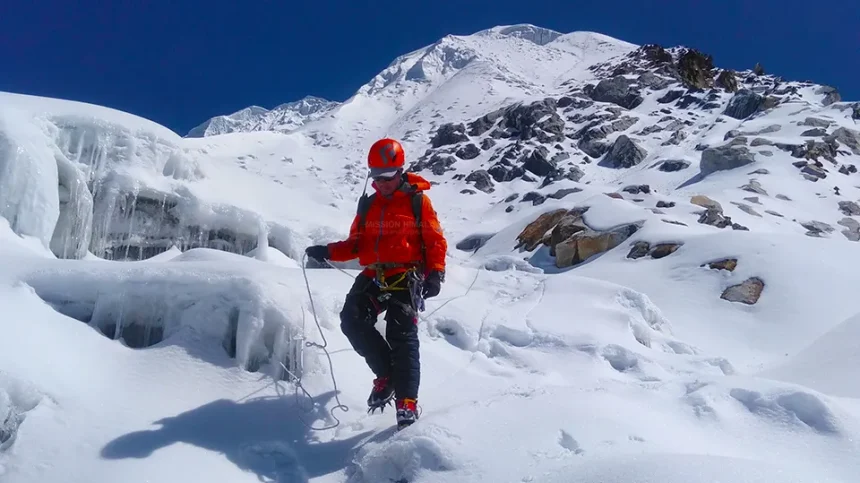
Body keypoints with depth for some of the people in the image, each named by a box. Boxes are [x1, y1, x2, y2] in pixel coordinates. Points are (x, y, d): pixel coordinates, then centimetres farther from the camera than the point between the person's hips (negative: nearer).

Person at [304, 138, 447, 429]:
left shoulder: (418, 201, 4)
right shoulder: (368, 205, 17)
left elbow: (435, 241, 1)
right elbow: (356, 244, 16)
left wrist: (435, 274, -13)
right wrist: (328, 252, -1)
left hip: (406, 277, -5)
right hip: (374, 276, 5)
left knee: (402, 335, -16)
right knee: (352, 320, -14)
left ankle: (407, 403, -14)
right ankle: (387, 373, 4)